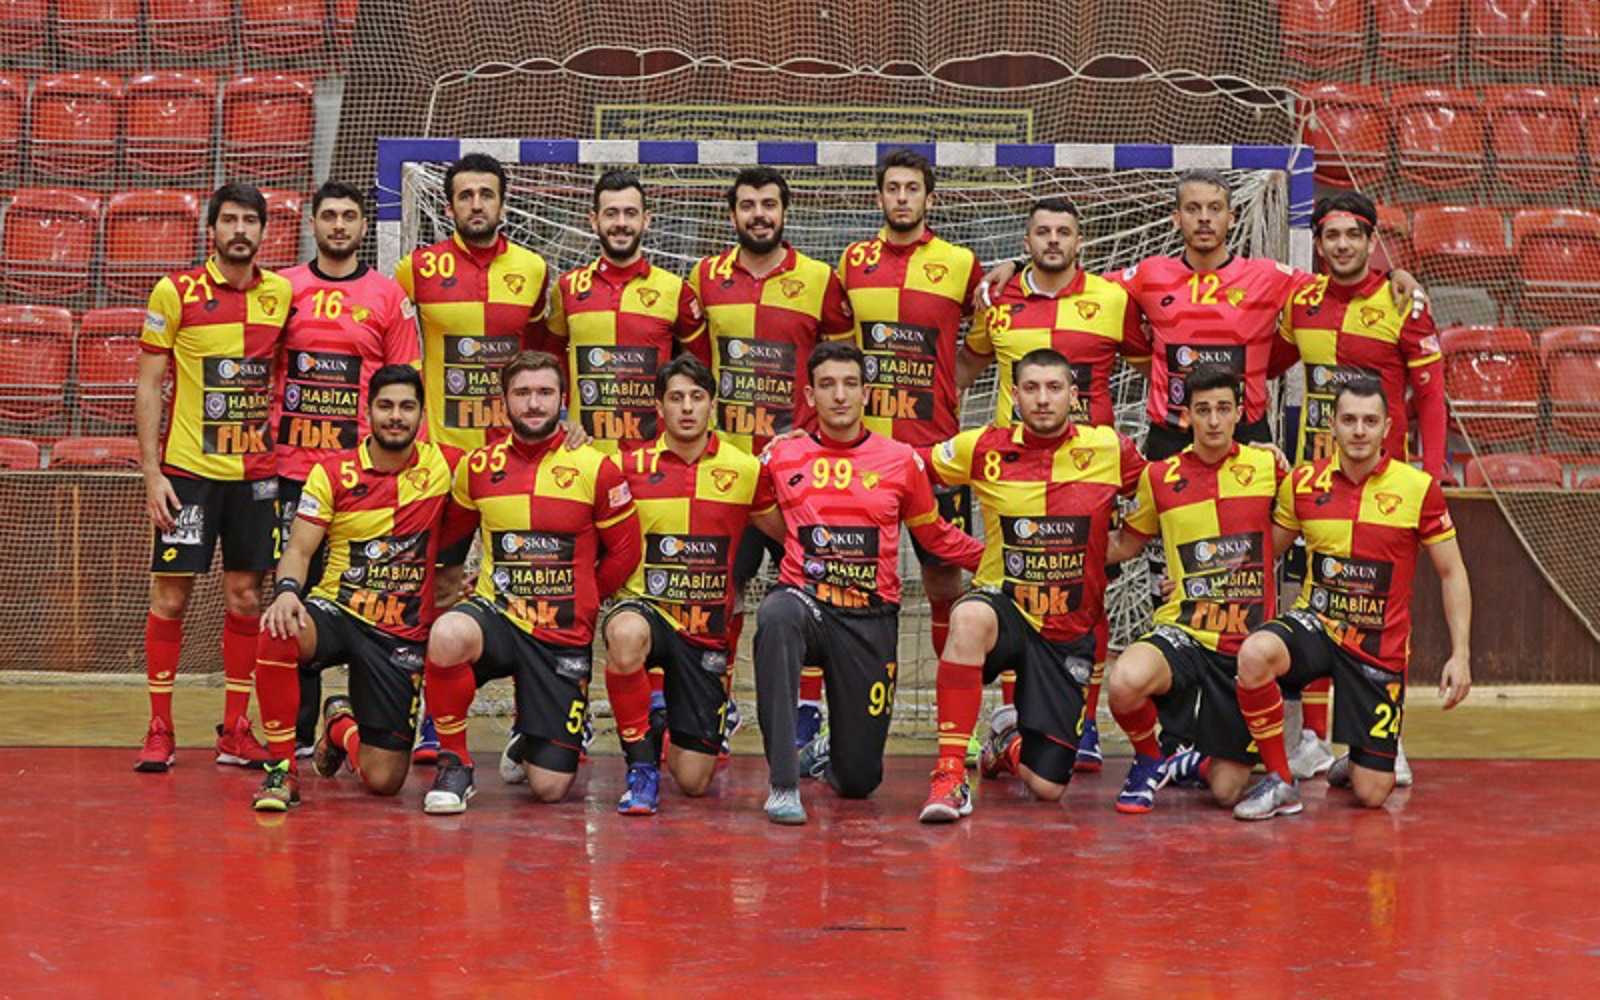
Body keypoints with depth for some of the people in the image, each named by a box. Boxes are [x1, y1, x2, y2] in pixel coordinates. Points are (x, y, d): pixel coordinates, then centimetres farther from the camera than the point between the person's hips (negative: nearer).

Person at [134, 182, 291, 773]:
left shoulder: (280, 293, 6)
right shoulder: (176, 292, -5)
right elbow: (148, 386, -3)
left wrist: (280, 454, 9)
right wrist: (151, 473, -9)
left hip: (255, 472, 3)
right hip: (187, 469, -3)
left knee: (245, 597, 6)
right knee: (170, 595, -1)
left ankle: (236, 731, 13)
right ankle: (159, 731, 8)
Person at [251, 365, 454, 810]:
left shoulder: (441, 466, 0)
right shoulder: (333, 472, -1)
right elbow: (299, 548, -4)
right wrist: (287, 590, -25)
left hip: (402, 635, 1)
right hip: (337, 612, -1)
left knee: (384, 781, -3)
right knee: (277, 635, -38)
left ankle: (341, 724, 35)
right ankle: (282, 769, -18)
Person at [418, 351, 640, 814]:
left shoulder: (595, 468, -4)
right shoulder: (478, 466, 3)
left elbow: (625, 553, 6)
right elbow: (448, 530, 20)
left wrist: (574, 599, 7)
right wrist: (509, 588, 11)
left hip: (563, 635, -1)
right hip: (497, 615, 1)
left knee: (550, 788, -4)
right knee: (447, 636, -39)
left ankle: (531, 740, 36)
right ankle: (454, 764, -16)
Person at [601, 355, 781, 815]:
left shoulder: (745, 470, 2)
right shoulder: (631, 466, 0)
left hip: (707, 628, 1)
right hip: (645, 605, -1)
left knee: (694, 782, 0)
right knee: (627, 636, -42)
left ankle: (675, 732, 39)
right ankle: (641, 763, -20)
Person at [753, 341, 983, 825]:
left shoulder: (901, 461, 4)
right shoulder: (780, 457, 4)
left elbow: (936, 536, 18)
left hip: (870, 618, 1)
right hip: (804, 599, -1)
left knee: (858, 781, 1)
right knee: (776, 616, -41)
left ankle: (830, 751, 43)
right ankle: (784, 783, -37)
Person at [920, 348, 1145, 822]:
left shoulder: (1110, 449, -4)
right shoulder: (984, 449, -3)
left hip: (1069, 634, 1)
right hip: (1004, 608, -1)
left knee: (1049, 788, -3)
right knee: (970, 618, -40)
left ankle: (1017, 747, 36)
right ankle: (950, 773, -32)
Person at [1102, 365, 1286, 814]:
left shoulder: (1268, 466, 2)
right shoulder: (1160, 477, 3)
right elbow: (1124, 546, 17)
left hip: (1247, 645, 1)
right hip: (1183, 633, -1)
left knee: (1226, 791, -1)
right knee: (1126, 683, -37)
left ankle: (1199, 762, 39)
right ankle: (1148, 761, -2)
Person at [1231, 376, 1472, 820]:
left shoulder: (1419, 488, -7)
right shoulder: (1303, 482, -2)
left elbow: (1451, 573, 1)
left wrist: (1461, 655, -5)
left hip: (1381, 646, -1)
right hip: (1316, 622, 1)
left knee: (1371, 794, -2)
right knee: (1254, 653, -36)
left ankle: (1357, 762, 39)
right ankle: (1280, 783, -16)